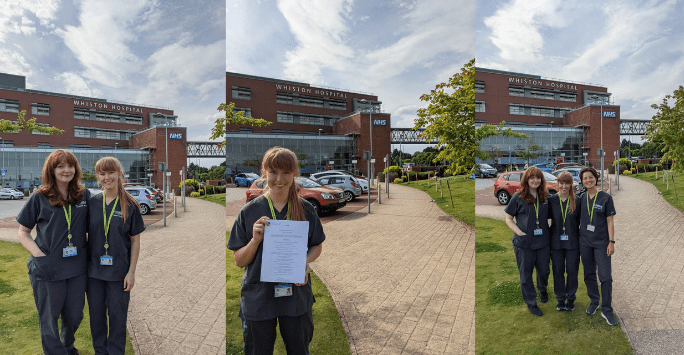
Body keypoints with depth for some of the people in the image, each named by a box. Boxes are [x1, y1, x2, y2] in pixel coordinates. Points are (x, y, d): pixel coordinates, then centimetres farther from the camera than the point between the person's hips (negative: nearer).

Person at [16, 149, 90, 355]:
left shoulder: (84, 195, 3)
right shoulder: (39, 198, -4)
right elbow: (23, 232, 2)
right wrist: (38, 254, -12)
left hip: (77, 268, 3)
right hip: (47, 270, -2)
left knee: (74, 315, 17)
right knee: (49, 319, 11)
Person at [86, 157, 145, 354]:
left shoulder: (130, 205, -7)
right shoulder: (92, 203, 0)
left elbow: (135, 241, -5)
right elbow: (85, 234, 8)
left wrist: (131, 272, -8)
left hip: (119, 271, -3)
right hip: (94, 270, 3)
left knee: (117, 315, 8)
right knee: (96, 313, 14)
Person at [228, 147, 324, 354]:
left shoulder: (306, 209, -4)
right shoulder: (250, 211, -8)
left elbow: (317, 247, 8)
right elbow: (239, 261, -4)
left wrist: (306, 261, -13)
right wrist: (255, 240, -22)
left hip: (296, 296, 1)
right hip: (258, 297, -1)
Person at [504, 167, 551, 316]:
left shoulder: (546, 197, 6)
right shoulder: (518, 197, -5)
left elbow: (551, 216, 17)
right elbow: (508, 218, -2)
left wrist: (550, 232, 2)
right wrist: (520, 233, -13)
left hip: (543, 242, 3)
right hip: (524, 243, -3)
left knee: (544, 271, 14)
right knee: (526, 274, 7)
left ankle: (542, 290, 46)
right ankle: (531, 303, 24)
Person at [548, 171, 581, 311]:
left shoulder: (577, 201, -2)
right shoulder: (551, 200, -1)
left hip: (573, 242, -1)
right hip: (556, 242, 1)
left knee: (572, 271, 7)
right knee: (558, 271, 8)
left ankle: (571, 299, 24)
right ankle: (560, 299, 22)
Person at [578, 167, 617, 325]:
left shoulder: (605, 198, -5)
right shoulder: (581, 198, 4)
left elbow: (610, 222, -4)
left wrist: (611, 242, -9)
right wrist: (576, 239, 9)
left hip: (601, 243, -3)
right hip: (585, 242, 3)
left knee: (605, 277, -3)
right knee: (589, 274, 13)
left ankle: (606, 310, 9)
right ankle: (594, 301, 30)